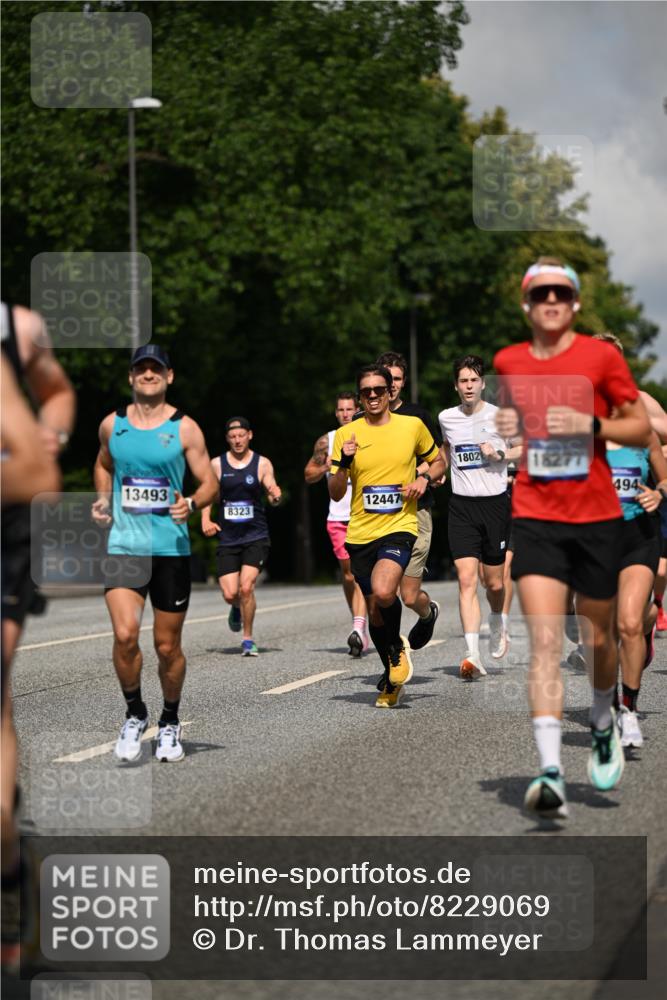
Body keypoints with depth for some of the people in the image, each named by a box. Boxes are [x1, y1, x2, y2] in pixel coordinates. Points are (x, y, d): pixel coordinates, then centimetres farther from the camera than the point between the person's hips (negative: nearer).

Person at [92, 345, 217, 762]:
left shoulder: (184, 428, -1)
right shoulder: (112, 425, 6)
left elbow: (210, 483, 1)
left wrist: (192, 503, -20)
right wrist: (104, 499, 7)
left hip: (171, 548, -1)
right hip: (124, 545, 1)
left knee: (168, 646, 6)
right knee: (125, 635, -15)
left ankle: (170, 723, 28)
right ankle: (135, 715, 7)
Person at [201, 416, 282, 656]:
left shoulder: (262, 464, 1)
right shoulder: (217, 465, 4)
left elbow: (272, 494, -3)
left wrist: (276, 495, -27)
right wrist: (205, 520, -3)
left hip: (256, 536, -2)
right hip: (227, 538, 2)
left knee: (246, 587, -17)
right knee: (230, 594, -6)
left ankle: (248, 639, 1)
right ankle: (237, 609, 33)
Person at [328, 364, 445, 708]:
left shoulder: (412, 426, 3)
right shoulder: (346, 435, 3)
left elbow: (438, 462, 19)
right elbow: (335, 494, 3)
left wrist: (424, 478, -3)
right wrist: (344, 463, -15)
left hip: (399, 527, -3)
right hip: (360, 534, 3)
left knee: (383, 592, -29)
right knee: (374, 611, 10)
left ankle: (397, 647, 2)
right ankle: (391, 679, 31)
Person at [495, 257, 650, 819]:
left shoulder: (601, 356, -1)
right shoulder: (508, 362, 8)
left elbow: (642, 430, 1)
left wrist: (590, 424, -15)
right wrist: (504, 427, 3)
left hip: (597, 518, -1)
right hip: (535, 518, 1)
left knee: (597, 638, 11)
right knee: (544, 640, -13)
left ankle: (603, 725, 43)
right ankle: (550, 772, -21)